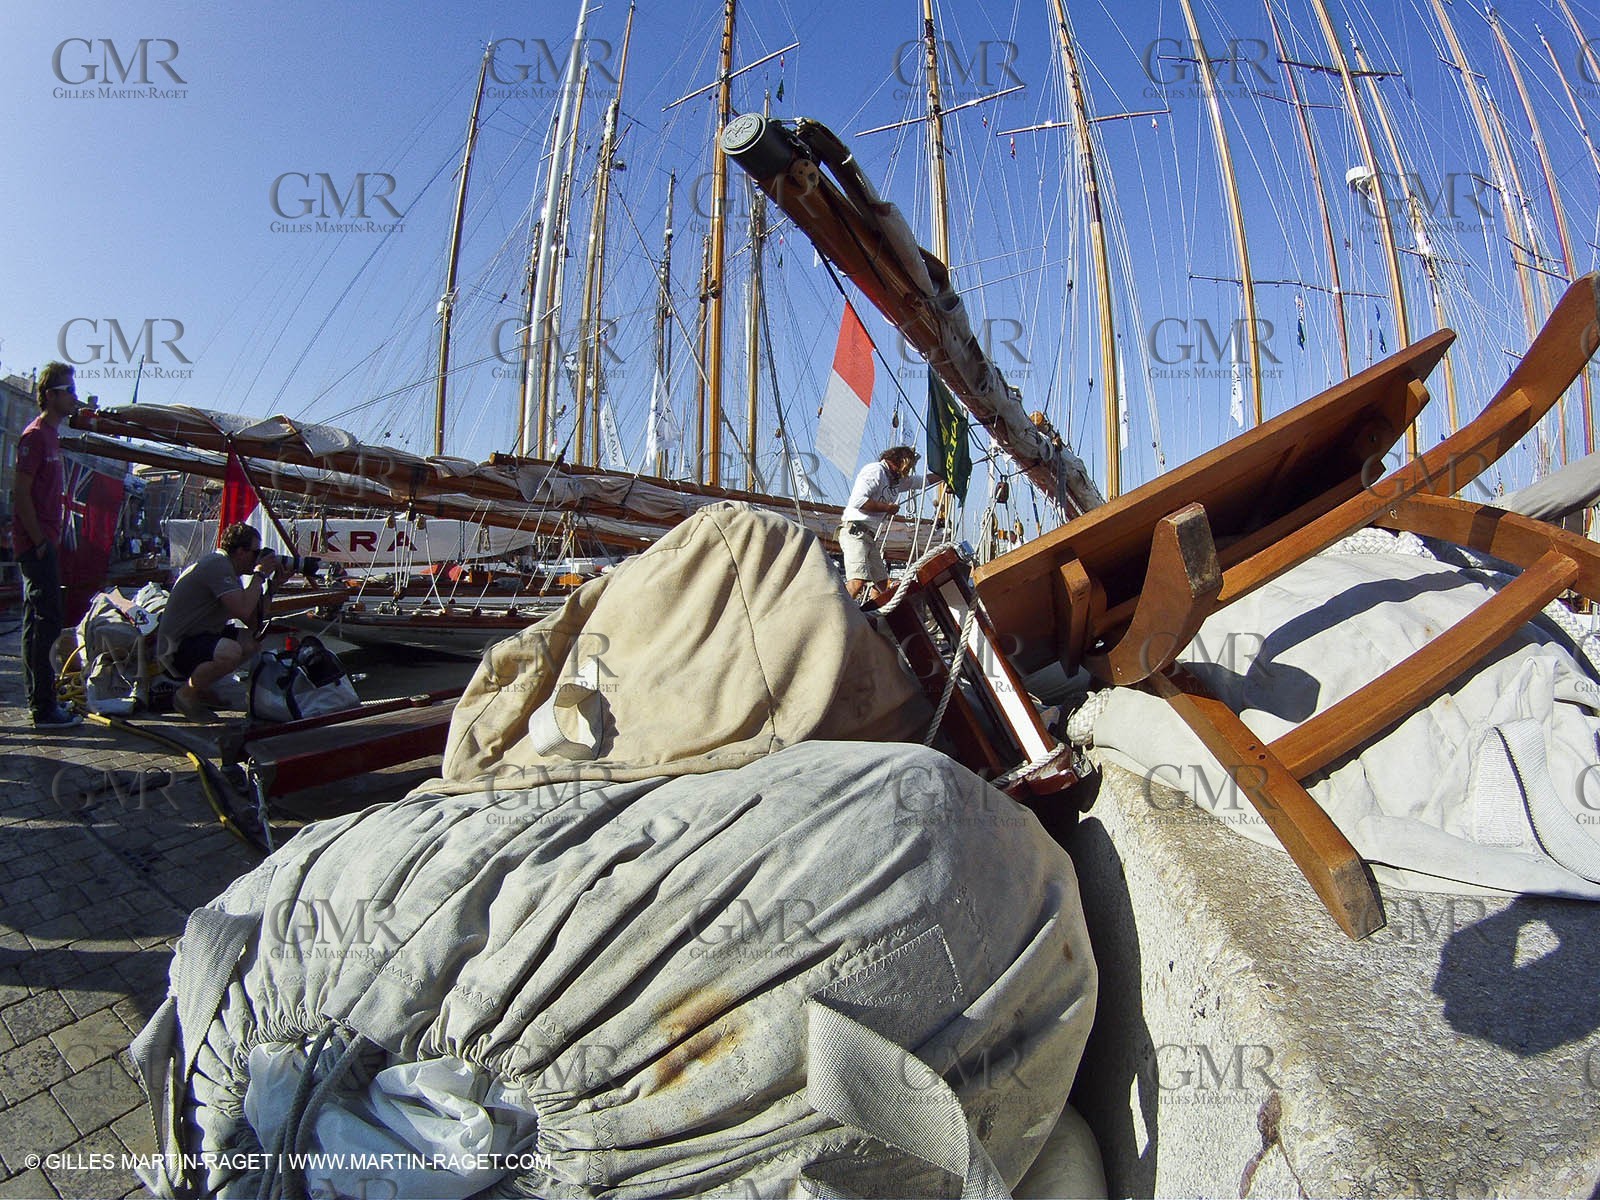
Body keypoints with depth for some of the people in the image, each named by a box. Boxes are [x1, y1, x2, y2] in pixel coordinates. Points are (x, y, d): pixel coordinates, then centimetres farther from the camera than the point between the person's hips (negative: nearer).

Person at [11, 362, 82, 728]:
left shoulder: (51, 436, 18)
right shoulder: (35, 435, -10)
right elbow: (21, 493, -17)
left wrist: (51, 540, 17)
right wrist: (40, 542, -17)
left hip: (44, 544, 10)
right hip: (37, 545, -10)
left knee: (40, 623, 13)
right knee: (44, 622, -10)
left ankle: (42, 701, 22)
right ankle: (44, 709, -7)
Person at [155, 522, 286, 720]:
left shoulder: (227, 566, 12)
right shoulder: (217, 565, -19)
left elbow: (254, 621, 8)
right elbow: (244, 611, -30)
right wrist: (260, 574, -17)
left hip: (200, 636, 11)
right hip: (176, 647, -10)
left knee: (254, 642, 4)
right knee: (230, 652, -33)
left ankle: (200, 685, 12)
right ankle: (187, 694, -7)